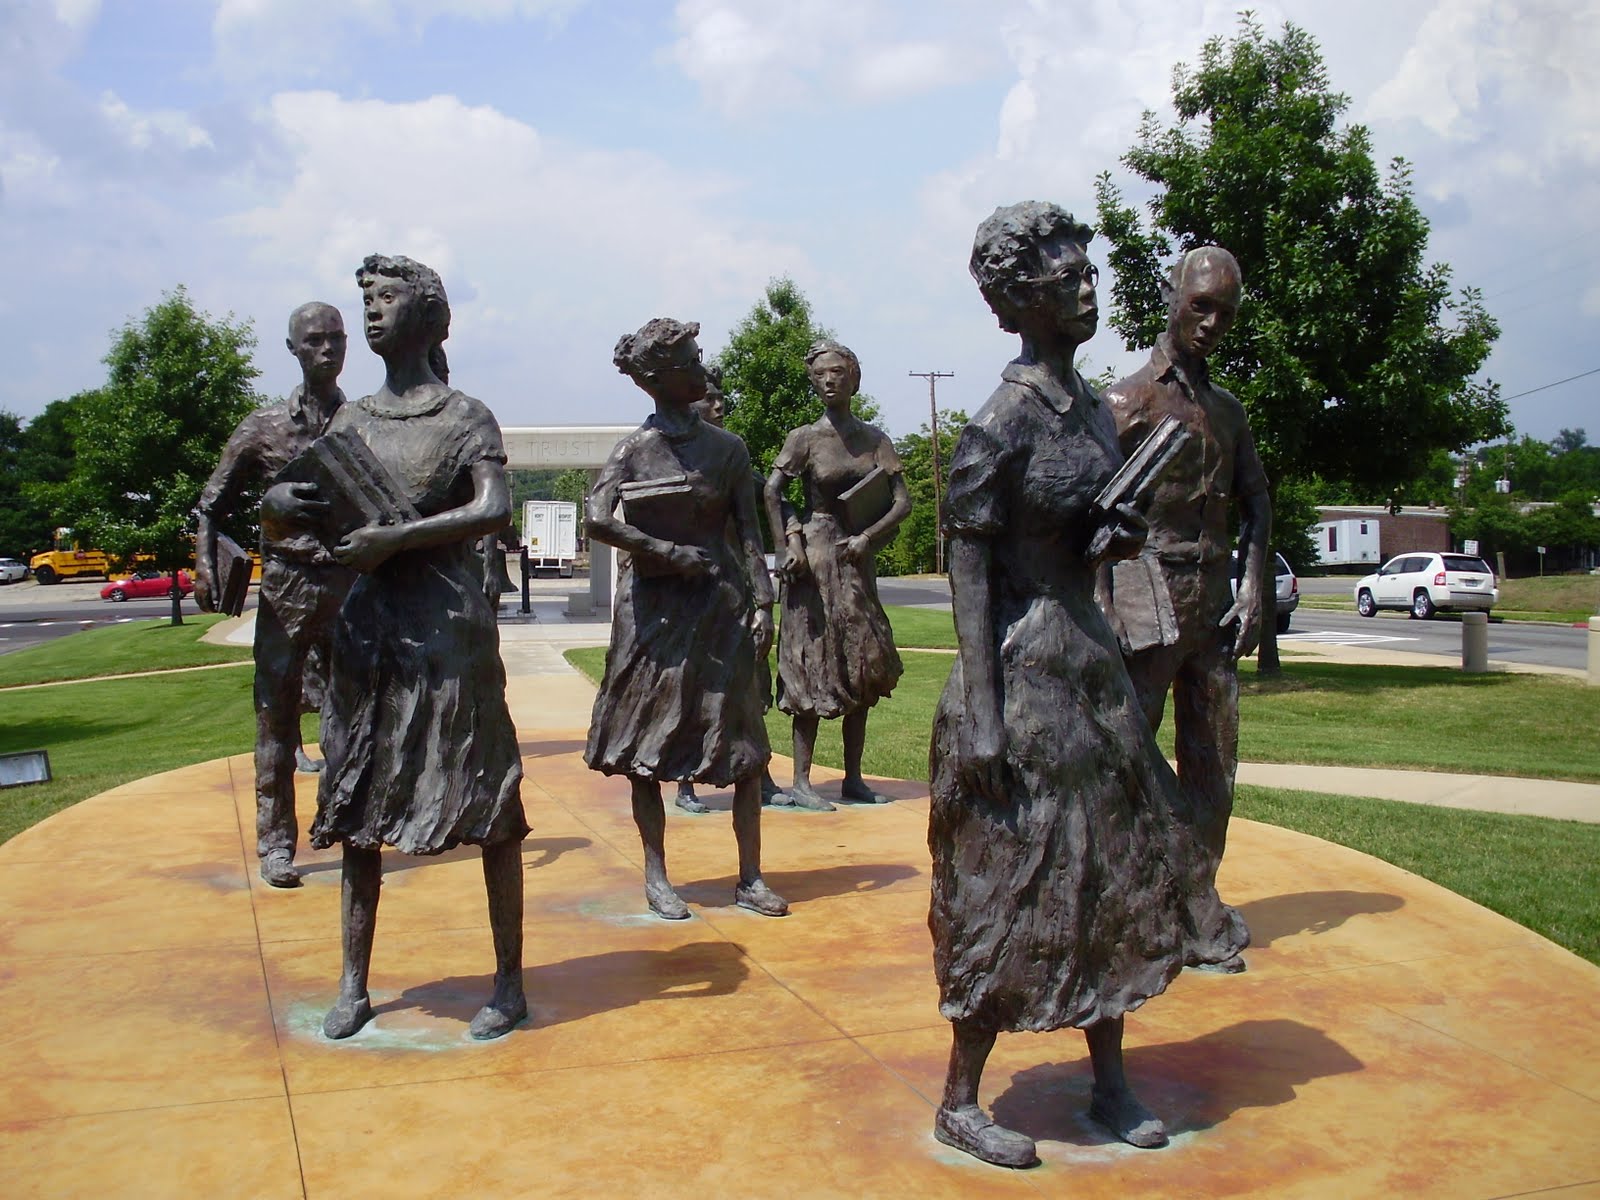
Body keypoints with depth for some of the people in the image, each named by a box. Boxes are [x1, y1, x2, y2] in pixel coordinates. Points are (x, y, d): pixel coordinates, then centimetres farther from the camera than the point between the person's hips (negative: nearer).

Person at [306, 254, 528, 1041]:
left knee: (487, 806, -3)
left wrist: (394, 538, -22)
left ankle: (509, 983, 8)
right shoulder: (350, 422, 14)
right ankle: (353, 984, 19)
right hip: (369, 627, 5)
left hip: (450, 627, -5)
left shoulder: (464, 417, -1)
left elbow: (494, 509, -16)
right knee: (358, 807, 8)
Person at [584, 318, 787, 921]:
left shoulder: (727, 447, 5)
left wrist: (762, 602, -6)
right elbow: (599, 522, -15)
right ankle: (655, 876, 15)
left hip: (722, 602, 2)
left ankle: (750, 878, 11)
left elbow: (749, 533, 3)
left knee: (743, 742, 2)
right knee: (646, 742, 2)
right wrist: (672, 553, -16)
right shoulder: (634, 450, -3)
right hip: (654, 607, -2)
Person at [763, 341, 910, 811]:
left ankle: (853, 778, 15)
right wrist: (789, 545, -17)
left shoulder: (875, 439, 7)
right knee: (814, 667, -5)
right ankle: (801, 782, 0)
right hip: (815, 558, -5)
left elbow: (902, 501, 3)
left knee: (861, 669, 7)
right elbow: (772, 491, -10)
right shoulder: (805, 438, -3)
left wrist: (867, 538, -10)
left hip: (857, 559, 5)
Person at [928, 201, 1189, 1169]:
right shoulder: (1002, 423, -15)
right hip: (1023, 665, -9)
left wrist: (1122, 537, -4)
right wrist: (980, 714, -22)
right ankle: (960, 1102, 13)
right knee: (1011, 883, -2)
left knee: (1116, 867, 13)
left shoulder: (1095, 409, 10)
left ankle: (1111, 1080, 28)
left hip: (1093, 660, 9)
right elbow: (968, 564, -17)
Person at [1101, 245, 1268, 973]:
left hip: (1214, 603, 6)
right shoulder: (1128, 401, -2)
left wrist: (1252, 587, 4)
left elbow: (1254, 502, 18)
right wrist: (1101, 606, -17)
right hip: (1147, 598, -6)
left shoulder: (1228, 411, 17)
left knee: (1212, 762, 8)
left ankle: (1198, 913, 17)